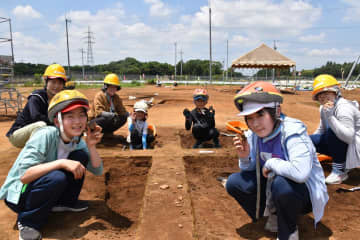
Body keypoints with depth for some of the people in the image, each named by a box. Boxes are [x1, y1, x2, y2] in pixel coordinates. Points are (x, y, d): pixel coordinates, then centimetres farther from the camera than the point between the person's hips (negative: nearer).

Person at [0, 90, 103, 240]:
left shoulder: (78, 140, -6)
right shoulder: (45, 135, -26)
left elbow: (97, 171, -5)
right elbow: (24, 175, -34)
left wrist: (91, 146, -19)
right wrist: (61, 163, -38)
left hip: (47, 187, 6)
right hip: (16, 195, -6)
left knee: (80, 156, -11)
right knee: (57, 177, -36)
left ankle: (65, 202, 8)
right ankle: (28, 221, -11)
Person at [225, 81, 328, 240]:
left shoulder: (292, 131, -27)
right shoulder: (253, 135, -7)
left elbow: (300, 172, -43)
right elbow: (251, 170, 3)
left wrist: (271, 163, -26)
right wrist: (244, 157, -19)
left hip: (306, 192, -6)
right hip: (272, 187, 6)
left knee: (281, 183, -37)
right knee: (234, 182, -7)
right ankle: (274, 214, 14)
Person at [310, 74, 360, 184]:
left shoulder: (344, 107, -25)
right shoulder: (323, 108, 2)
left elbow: (349, 137, -37)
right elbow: (321, 129, 16)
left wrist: (330, 117, -44)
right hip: (339, 142, 8)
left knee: (332, 131, -34)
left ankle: (340, 171, -20)